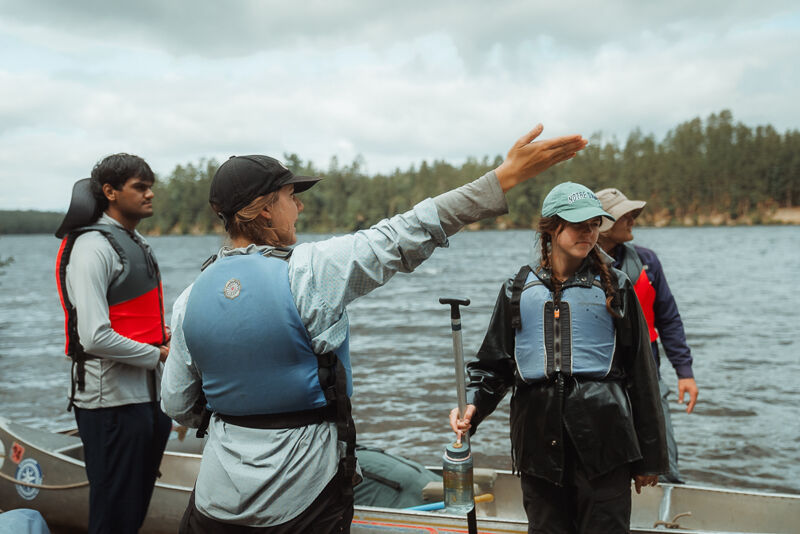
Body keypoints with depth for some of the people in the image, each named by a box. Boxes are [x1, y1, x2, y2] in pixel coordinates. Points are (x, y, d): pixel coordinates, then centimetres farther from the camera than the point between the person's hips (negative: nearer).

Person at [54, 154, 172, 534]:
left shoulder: (137, 244, 16)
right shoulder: (93, 247, -15)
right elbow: (95, 338, -24)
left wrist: (163, 332, 6)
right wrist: (158, 355, -13)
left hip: (150, 396, 9)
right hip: (113, 401, -9)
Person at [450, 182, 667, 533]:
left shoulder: (613, 287, 6)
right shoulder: (518, 291, 9)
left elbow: (640, 373, 6)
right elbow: (492, 365, 11)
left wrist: (648, 458, 5)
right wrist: (472, 405, -10)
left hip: (601, 433, -1)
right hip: (539, 437, 2)